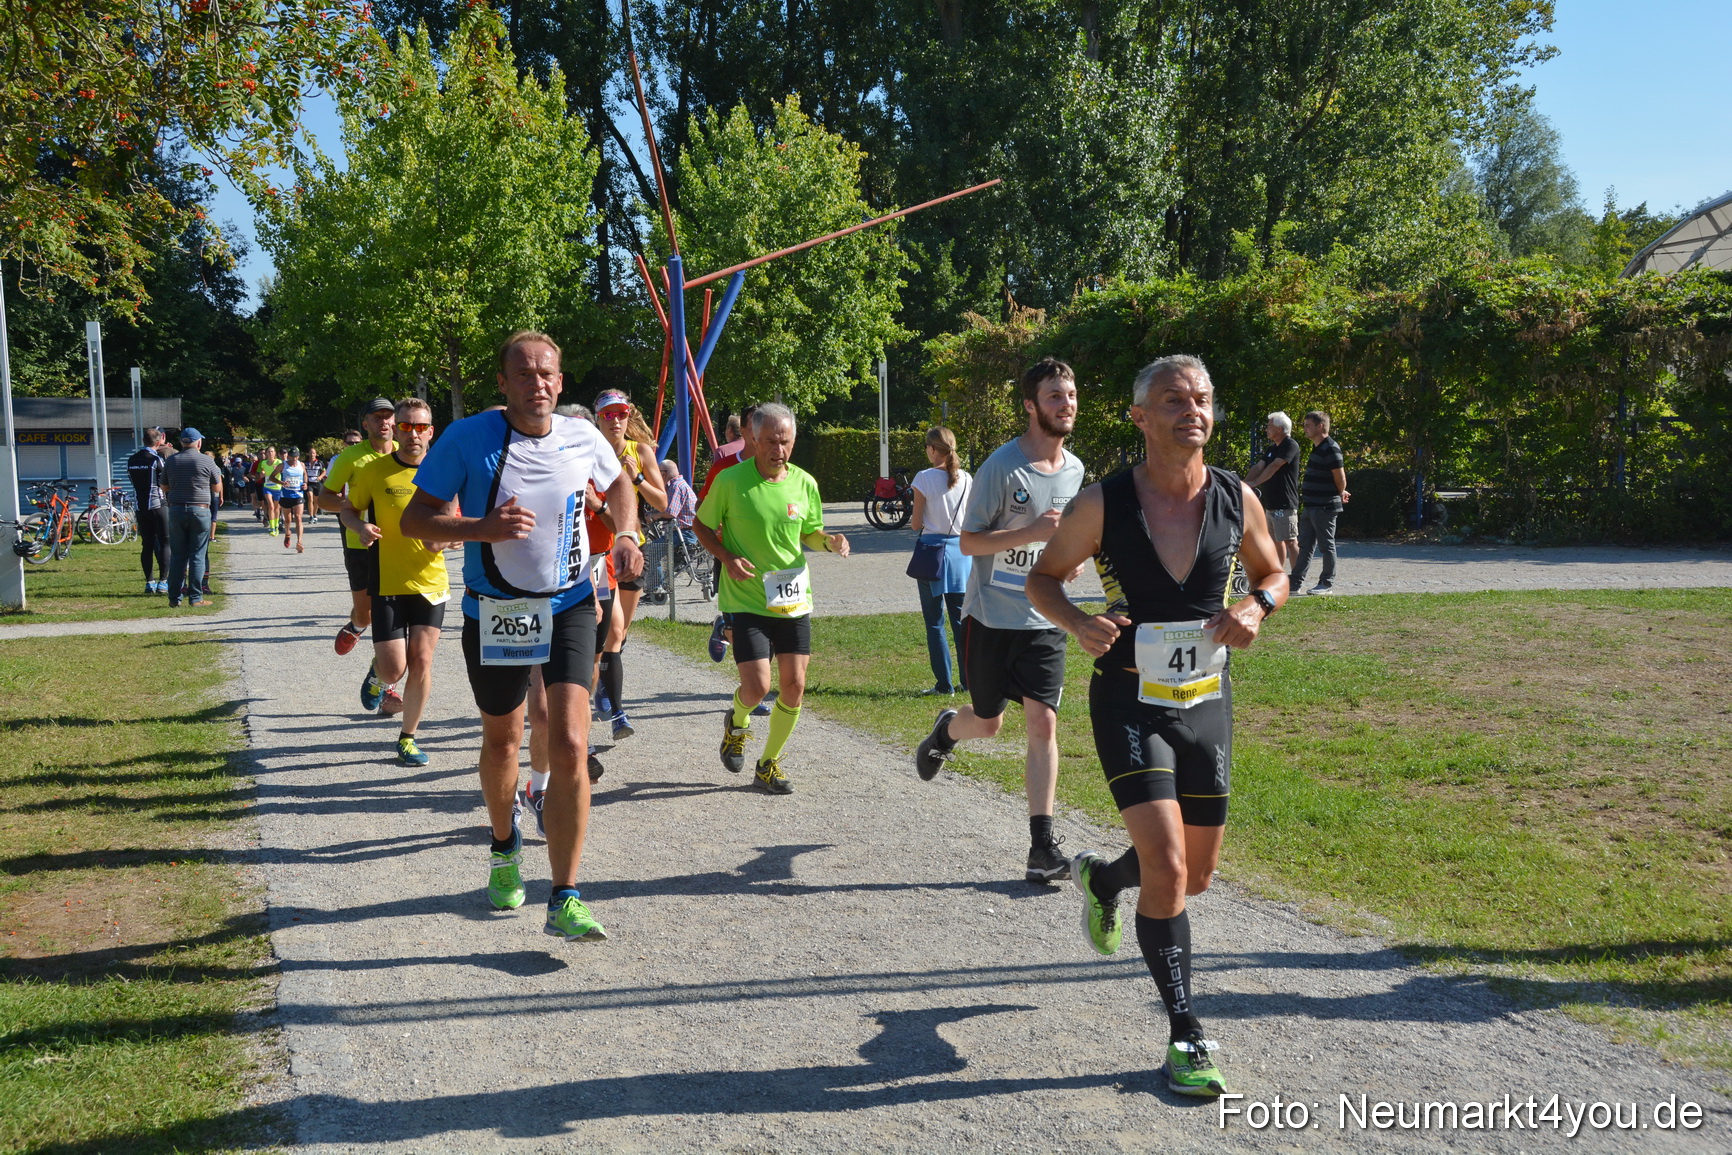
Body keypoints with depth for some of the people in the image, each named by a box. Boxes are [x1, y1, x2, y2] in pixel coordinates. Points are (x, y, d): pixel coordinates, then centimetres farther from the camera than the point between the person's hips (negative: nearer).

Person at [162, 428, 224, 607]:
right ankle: (195, 597, 0)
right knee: (197, 556, 1)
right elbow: (217, 488, 4)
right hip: (200, 510, -3)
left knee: (177, 555, 8)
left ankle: (174, 597, 8)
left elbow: (164, 487, 14)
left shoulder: (171, 461, 6)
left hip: (176, 510, 3)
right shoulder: (207, 461, -4)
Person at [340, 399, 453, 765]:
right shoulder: (374, 471, -4)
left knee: (421, 662, 0)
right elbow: (348, 510, 9)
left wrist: (445, 539, -12)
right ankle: (378, 671, 33)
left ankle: (408, 738, 18)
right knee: (393, 671, -6)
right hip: (387, 583, -1)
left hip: (431, 583, 2)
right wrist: (360, 527, -14)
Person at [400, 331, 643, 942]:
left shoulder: (582, 437, -3)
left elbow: (618, 483, 20)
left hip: (569, 605, 0)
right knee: (502, 739, 18)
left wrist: (626, 534, 1)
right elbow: (414, 518, -8)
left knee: (570, 746, -14)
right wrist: (480, 528, -25)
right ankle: (505, 850, 48)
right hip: (494, 612, 0)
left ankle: (565, 902, -7)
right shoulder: (468, 437, -11)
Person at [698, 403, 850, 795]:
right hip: (746, 600, -4)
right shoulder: (730, 480, -9)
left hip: (793, 600, 4)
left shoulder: (804, 483, 2)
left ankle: (769, 765, 22)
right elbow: (702, 525, 3)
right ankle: (736, 722, 26)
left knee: (794, 686, 2)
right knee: (757, 688, -12)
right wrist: (727, 557, -14)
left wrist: (830, 541, -7)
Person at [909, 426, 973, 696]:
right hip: (960, 549, 4)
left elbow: (917, 524, -6)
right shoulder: (966, 479, 2)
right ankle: (969, 680, 12)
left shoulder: (924, 478, -10)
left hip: (932, 549, -4)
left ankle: (944, 683, 4)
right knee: (961, 618, 12)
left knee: (935, 621, 4)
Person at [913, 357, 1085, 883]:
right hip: (991, 617, -4)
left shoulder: (1074, 470, 7)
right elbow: (969, 541, -12)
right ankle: (946, 728, 47)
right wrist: (1035, 531, -24)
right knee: (988, 723, 10)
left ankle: (1042, 844, -2)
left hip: (1044, 621, 4)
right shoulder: (1003, 465, -13)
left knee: (1043, 721, -7)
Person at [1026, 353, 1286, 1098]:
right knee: (1166, 867, -15)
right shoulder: (1102, 504, -12)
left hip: (1208, 704, 4)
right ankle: (1186, 1036, 1)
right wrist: (1077, 623, -21)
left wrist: (1257, 607, -12)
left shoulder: (1236, 500, -5)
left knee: (1195, 876, 15)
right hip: (1130, 705, -4)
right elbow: (1043, 577, 0)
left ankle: (1102, 877, 49)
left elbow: (1273, 573, 11)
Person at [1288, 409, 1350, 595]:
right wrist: (1341, 494, 21)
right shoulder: (1317, 447, 16)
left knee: (1326, 545, -1)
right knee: (1305, 544, 10)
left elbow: (1340, 477, -15)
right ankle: (1295, 581, 13)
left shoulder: (1330, 448, -15)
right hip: (1311, 506, 10)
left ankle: (1327, 584, 6)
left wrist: (1341, 494, 1)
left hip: (1325, 507, -10)